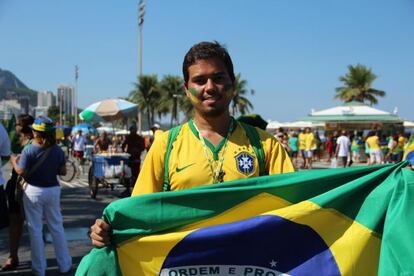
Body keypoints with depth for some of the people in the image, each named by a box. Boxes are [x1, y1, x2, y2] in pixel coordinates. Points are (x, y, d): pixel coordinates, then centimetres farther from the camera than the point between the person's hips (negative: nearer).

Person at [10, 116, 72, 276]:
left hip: (33, 191, -3)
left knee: (35, 230, 8)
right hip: (53, 190, 3)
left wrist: (13, 161, 4)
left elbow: (21, 172, -14)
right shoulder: (57, 150, -5)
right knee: (56, 228, 13)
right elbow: (63, 172, 0)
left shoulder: (29, 150, -15)